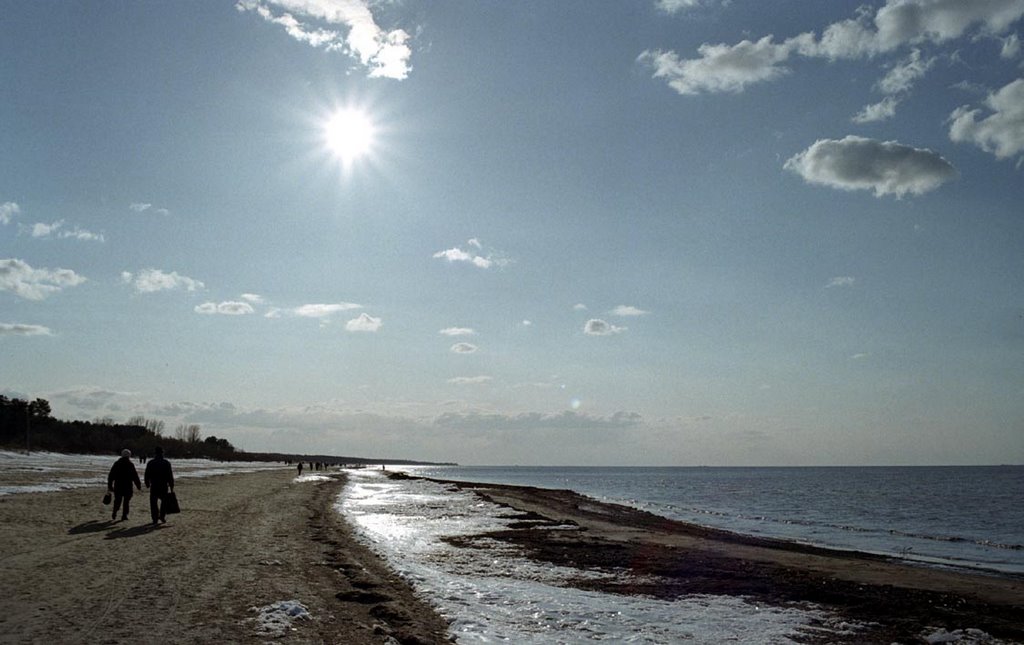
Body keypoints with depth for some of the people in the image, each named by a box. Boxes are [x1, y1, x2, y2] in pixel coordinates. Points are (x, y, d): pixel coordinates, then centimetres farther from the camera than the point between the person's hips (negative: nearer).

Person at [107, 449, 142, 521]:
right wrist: (139, 486, 3)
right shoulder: (130, 464, -5)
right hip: (128, 486, -3)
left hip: (118, 486, 3)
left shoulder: (116, 464, 5)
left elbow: (111, 476, 7)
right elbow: (135, 476, -5)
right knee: (126, 501, 5)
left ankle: (114, 513, 4)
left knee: (117, 500, 16)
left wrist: (110, 486, 13)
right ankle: (124, 515, 2)